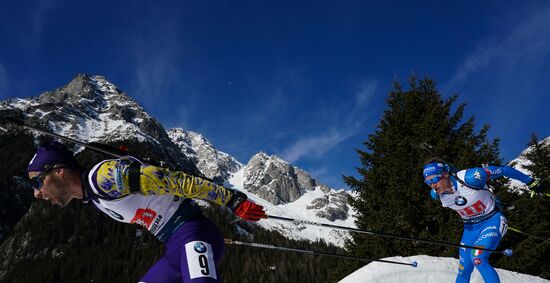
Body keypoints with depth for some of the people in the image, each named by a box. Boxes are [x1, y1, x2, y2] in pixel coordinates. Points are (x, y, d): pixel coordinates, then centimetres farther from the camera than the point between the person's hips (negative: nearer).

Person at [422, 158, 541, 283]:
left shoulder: (469, 178, -31)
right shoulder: (436, 194, -14)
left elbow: (502, 170, -19)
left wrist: (528, 181, -7)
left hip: (493, 220, -5)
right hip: (470, 227, 5)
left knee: (477, 257, -28)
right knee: (464, 270, 5)